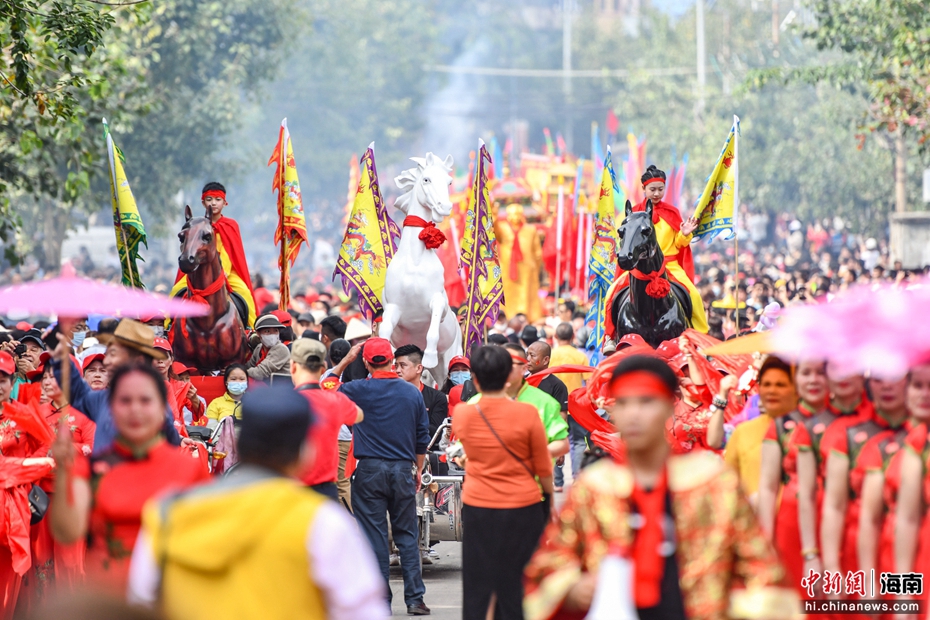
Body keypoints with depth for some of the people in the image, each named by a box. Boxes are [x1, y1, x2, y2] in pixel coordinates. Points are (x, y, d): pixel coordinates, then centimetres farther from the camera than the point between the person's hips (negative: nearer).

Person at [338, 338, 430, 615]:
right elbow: (422, 437, 10)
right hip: (403, 469, 2)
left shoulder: (357, 391, -7)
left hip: (369, 470, -2)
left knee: (374, 535, 2)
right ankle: (414, 598, 6)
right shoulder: (412, 393, 4)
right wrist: (418, 471, 21)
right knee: (407, 535, 8)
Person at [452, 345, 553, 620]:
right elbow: (543, 469, -3)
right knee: (518, 586, 5)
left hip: (477, 509, 2)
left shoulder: (462, 414, -4)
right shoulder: (527, 414, -11)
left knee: (477, 589, 6)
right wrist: (551, 496, 15)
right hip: (522, 508, -2)